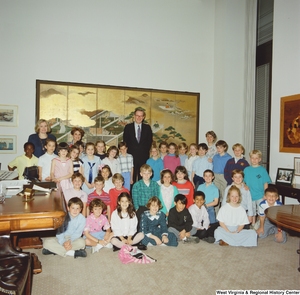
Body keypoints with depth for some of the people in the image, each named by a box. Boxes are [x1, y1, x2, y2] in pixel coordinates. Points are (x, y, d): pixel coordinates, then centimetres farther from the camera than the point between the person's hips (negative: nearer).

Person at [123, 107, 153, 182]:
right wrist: (129, 152, -2)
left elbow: (149, 141, 8)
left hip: (144, 157, 1)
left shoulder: (147, 128, 8)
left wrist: (145, 151, -2)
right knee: (131, 177, 0)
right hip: (132, 156, -1)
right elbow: (125, 141, 5)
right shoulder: (128, 127, 5)